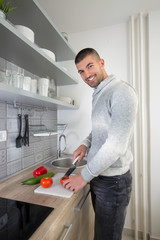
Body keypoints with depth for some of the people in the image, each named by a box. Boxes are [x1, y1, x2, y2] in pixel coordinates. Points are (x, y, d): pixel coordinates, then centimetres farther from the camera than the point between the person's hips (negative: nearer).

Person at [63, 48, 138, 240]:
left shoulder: (121, 92, -19)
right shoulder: (98, 95, 10)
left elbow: (116, 145, -25)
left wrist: (85, 175, -16)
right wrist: (85, 144, 0)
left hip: (112, 181, -8)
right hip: (98, 176, 8)